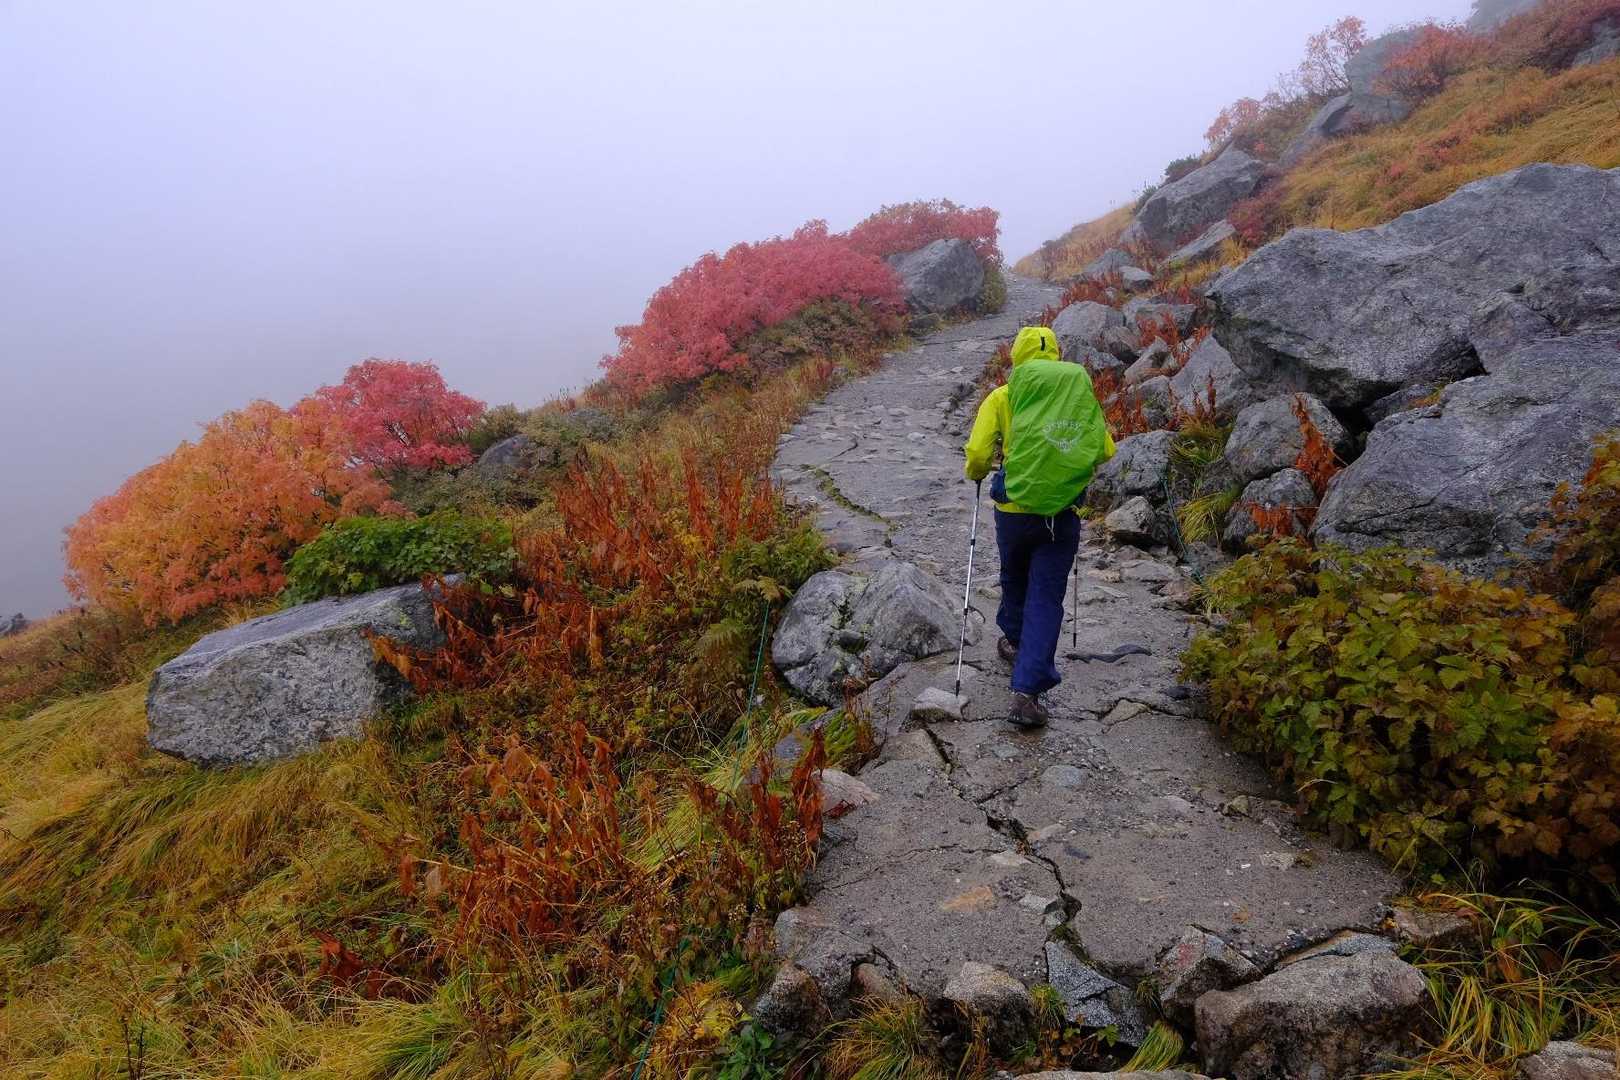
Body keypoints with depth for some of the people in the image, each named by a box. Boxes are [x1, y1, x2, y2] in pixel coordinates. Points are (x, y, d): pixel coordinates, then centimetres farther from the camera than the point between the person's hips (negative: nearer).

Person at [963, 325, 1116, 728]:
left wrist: (976, 473, 13)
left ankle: (1014, 641, 50)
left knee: (1014, 581, 25)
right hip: (1063, 515, 0)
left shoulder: (1003, 397, -3)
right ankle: (1027, 692, -4)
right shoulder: (1082, 395, 4)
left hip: (1014, 510, 0)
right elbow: (1105, 451, 7)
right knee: (1046, 600, 3)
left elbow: (977, 453, -9)